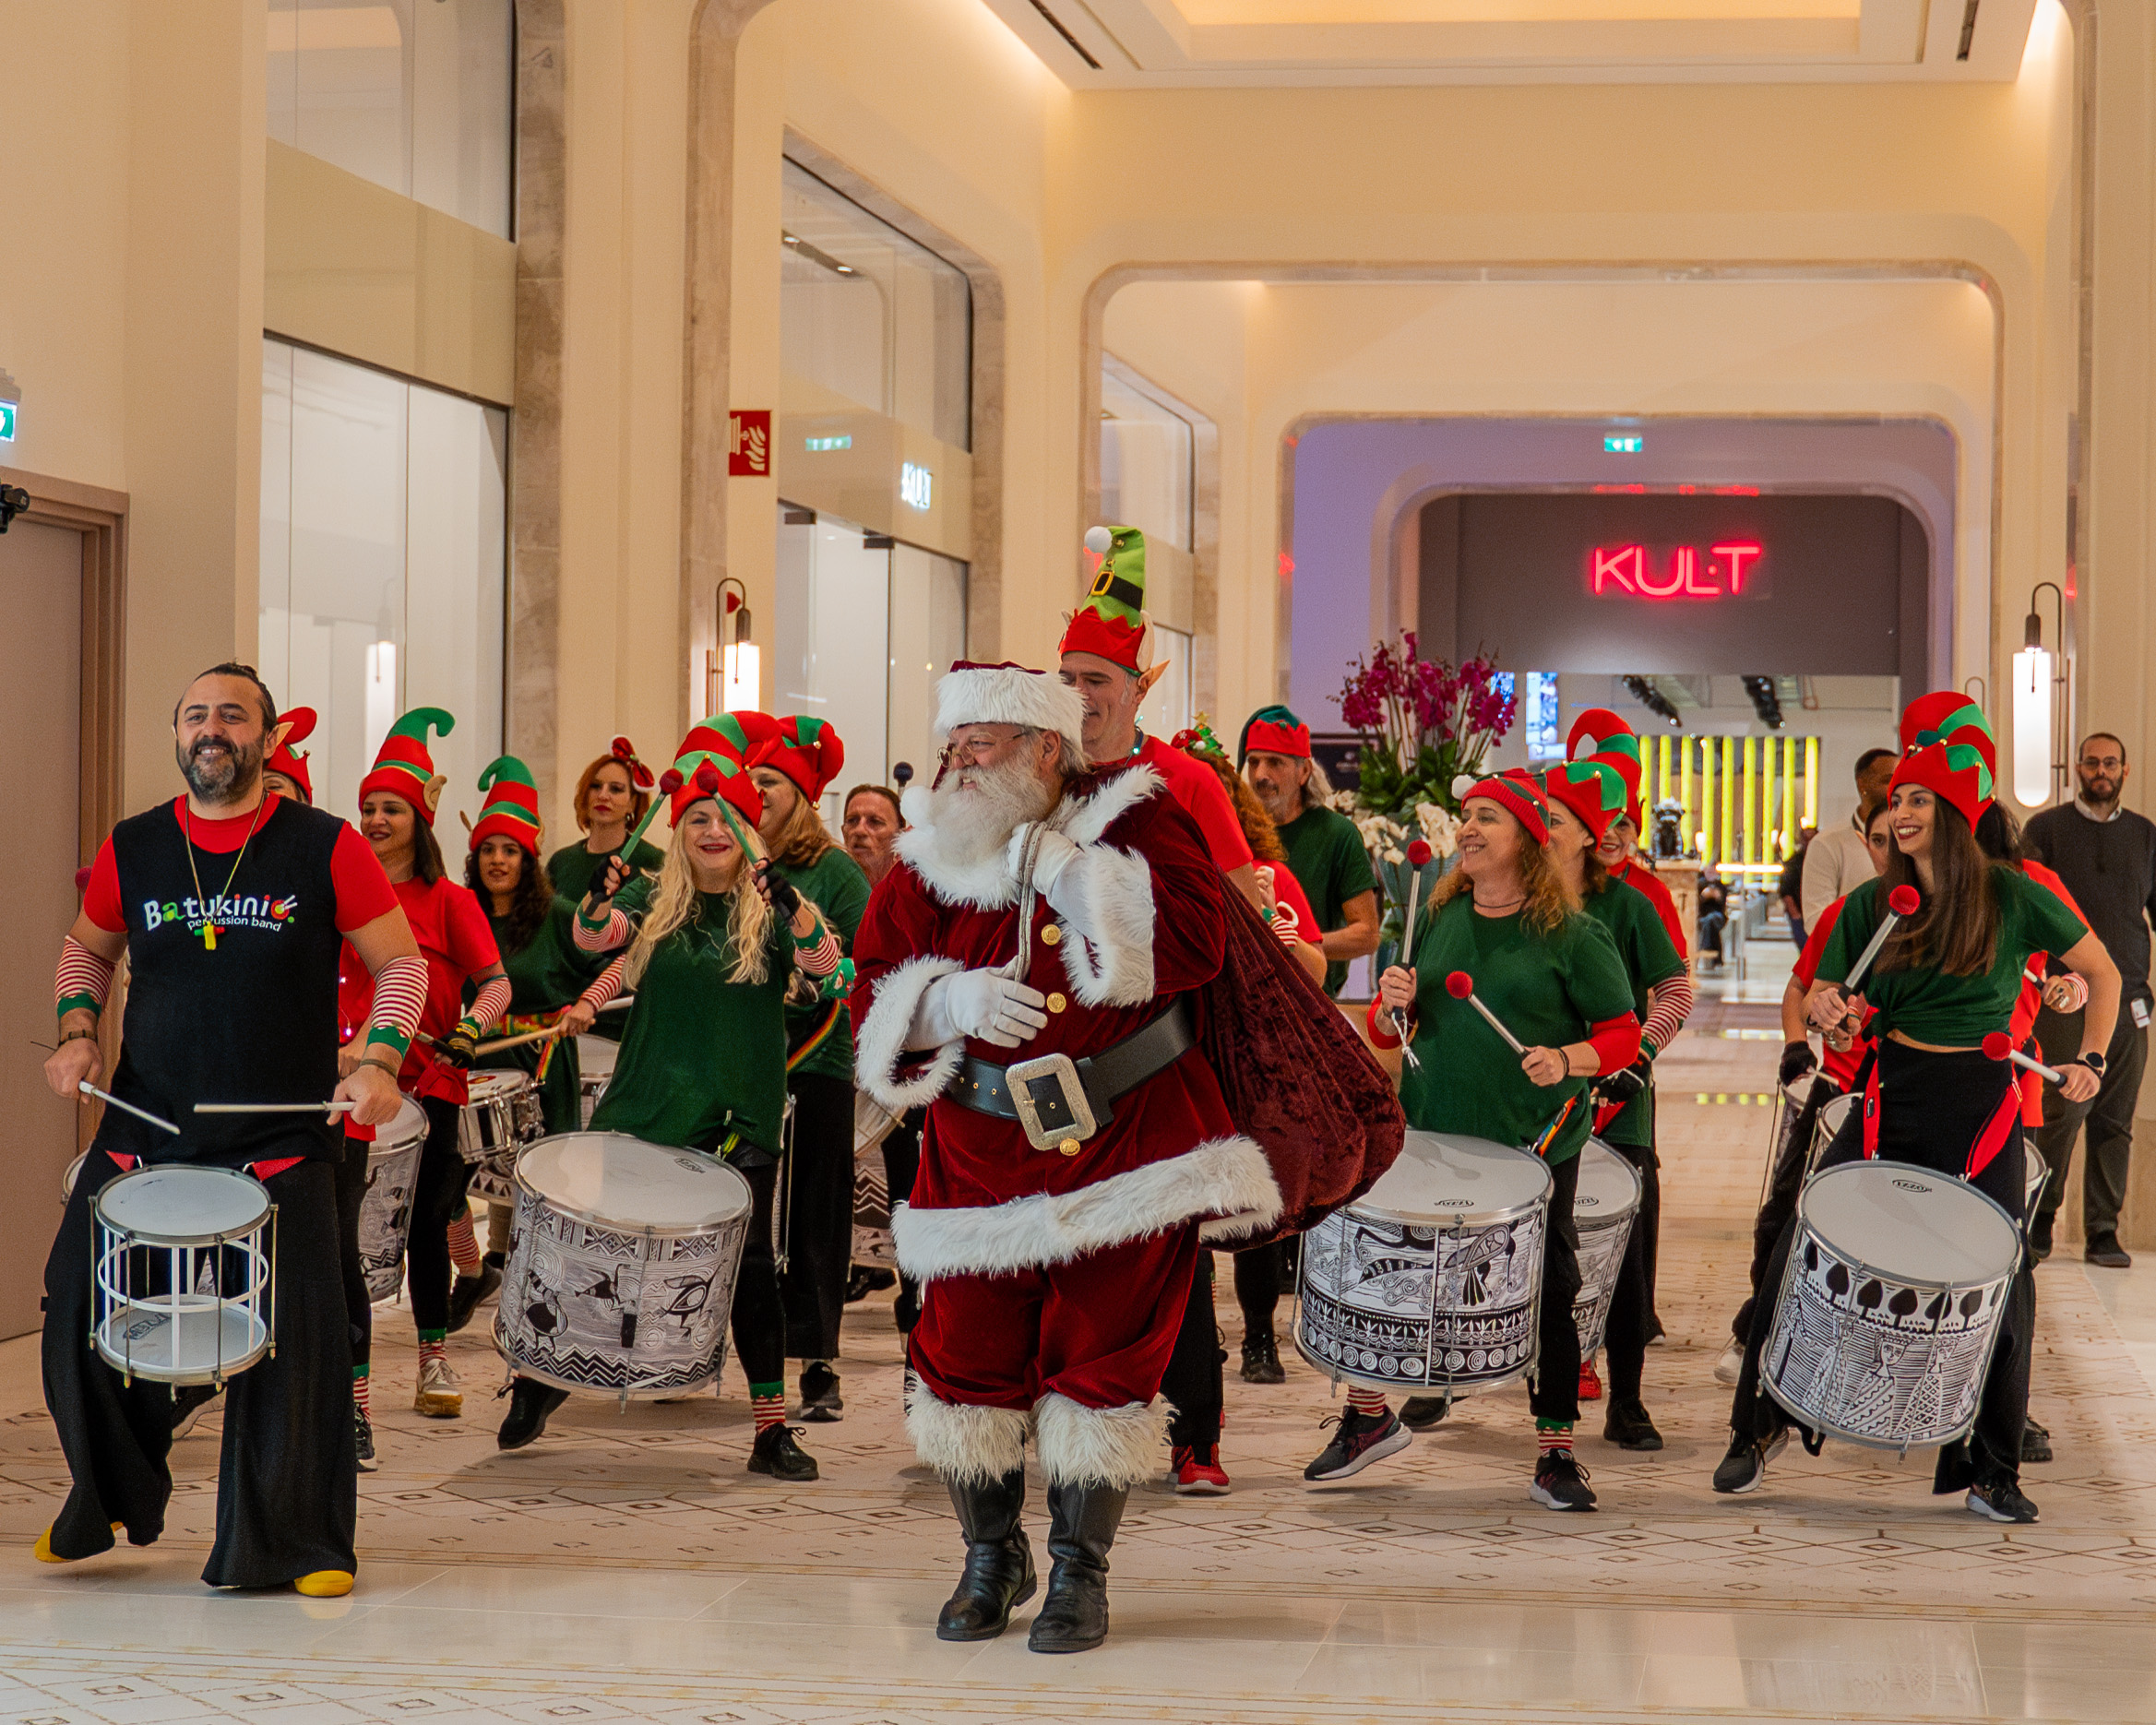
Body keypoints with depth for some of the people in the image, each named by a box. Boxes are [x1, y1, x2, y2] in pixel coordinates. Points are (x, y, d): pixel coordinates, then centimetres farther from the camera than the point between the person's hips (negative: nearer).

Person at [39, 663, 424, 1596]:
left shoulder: (325, 848, -3)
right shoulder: (132, 850, 6)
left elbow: (400, 962, 3)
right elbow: (88, 949, 22)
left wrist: (380, 1061, -12)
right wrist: (77, 1031, 5)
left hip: (280, 1138, -3)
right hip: (143, 1128, 3)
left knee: (295, 1336, -6)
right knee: (80, 1310, 2)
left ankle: (297, 1543, 9)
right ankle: (108, 1503, 27)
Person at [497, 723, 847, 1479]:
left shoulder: (772, 908, 1)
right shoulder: (654, 899, 5)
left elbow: (823, 959, -18)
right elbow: (593, 934, -12)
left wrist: (785, 896, -36)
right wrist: (601, 892, -34)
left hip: (739, 1113, -1)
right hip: (647, 1104, 2)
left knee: (750, 1261, -5)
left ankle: (772, 1428, 2)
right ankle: (545, 1376, 30)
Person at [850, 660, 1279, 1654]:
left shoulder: (1137, 822, -5)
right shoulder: (931, 857, 5)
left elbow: (1193, 945, -19)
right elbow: (874, 996, 4)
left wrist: (1071, 873, -20)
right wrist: (948, 999, -17)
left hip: (1123, 1141, -3)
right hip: (980, 1151, 3)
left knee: (1100, 1357, -1)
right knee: (969, 1355, 4)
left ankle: (1080, 1571, 15)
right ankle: (990, 1560, 25)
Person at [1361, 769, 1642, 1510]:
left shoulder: (1572, 935, -4)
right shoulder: (1436, 920, 8)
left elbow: (1623, 1035, -4)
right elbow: (1383, 1032, 14)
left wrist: (1567, 1061, -22)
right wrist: (1391, 1006, -9)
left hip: (1534, 1144, -4)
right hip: (1429, 1135, 4)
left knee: (1547, 1291, 1)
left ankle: (1556, 1453, 12)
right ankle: (1368, 1415, 27)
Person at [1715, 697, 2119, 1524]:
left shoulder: (2011, 896, -4)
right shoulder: (1873, 903, 4)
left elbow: (2102, 973, 6)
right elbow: (1822, 998, 10)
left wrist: (2089, 1061, -3)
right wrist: (1825, 1008, -12)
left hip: (1981, 1104, -2)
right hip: (1891, 1094, 2)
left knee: (1998, 1284, -1)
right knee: (1798, 1252, -5)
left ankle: (1991, 1471, 15)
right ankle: (1759, 1429, 10)